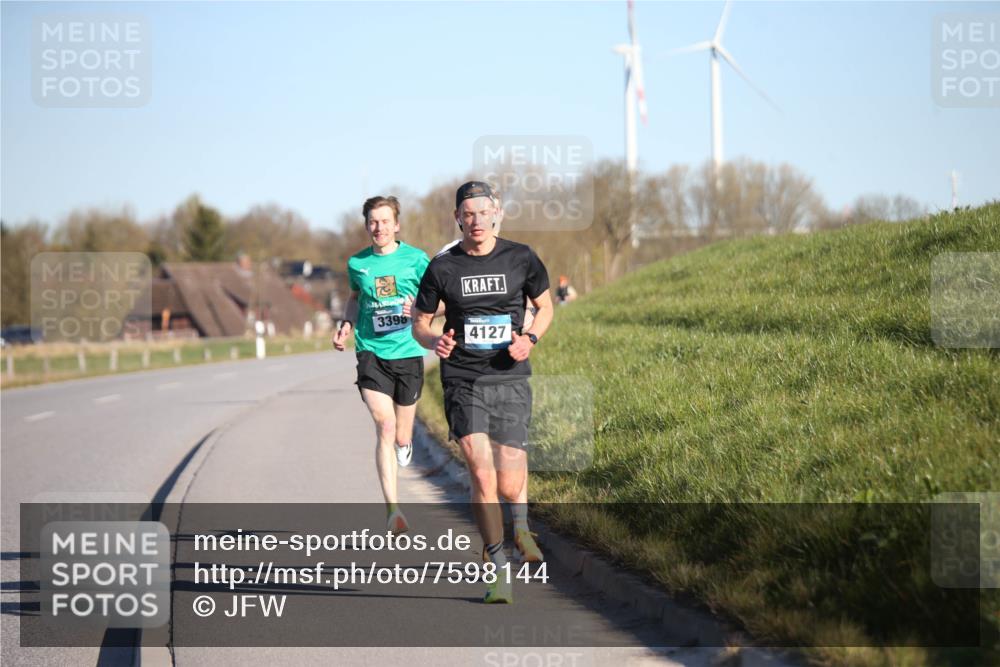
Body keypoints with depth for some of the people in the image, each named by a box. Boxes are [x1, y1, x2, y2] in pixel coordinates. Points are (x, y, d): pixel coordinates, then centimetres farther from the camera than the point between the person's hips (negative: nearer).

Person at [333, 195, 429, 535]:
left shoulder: (415, 259, -1)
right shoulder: (357, 263, 6)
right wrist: (345, 325, 7)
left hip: (408, 354, 0)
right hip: (372, 354, 0)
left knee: (401, 438, 8)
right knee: (384, 426, -17)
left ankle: (404, 442, 49)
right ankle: (393, 510, -17)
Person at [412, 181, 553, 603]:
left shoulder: (521, 259, 3)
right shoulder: (442, 267, 1)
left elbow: (545, 306, 16)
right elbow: (419, 322, 11)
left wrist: (530, 338, -4)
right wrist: (434, 341, -11)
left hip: (510, 379, 1)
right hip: (463, 381, -1)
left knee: (509, 489, -1)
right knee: (482, 474, -18)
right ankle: (498, 569, -8)